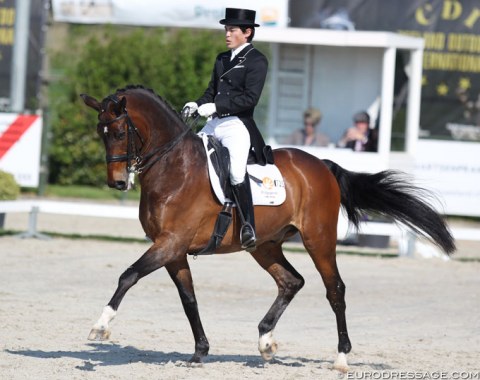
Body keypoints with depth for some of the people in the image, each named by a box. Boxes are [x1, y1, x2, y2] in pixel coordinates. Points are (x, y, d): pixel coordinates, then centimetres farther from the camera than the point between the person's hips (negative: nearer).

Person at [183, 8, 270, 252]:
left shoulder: (256, 61, -5)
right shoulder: (222, 59, 19)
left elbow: (250, 98, -15)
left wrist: (215, 107, -21)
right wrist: (197, 105, 2)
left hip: (237, 125, -9)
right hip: (213, 124, 9)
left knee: (236, 170, -30)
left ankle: (248, 227, -26)